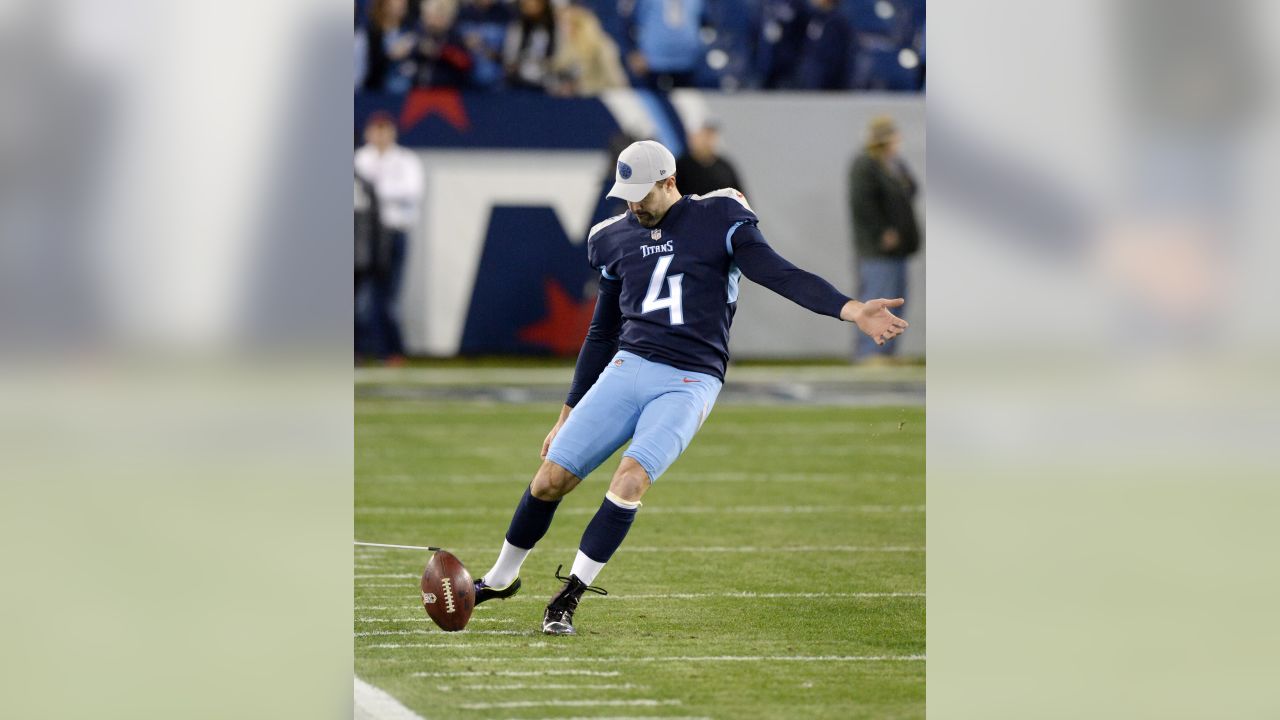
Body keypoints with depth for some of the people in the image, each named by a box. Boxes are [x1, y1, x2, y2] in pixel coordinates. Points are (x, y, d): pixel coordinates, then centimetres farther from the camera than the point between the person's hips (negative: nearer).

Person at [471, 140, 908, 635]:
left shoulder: (718, 221, -2)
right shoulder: (616, 238, 11)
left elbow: (782, 276, -11)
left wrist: (852, 311, -26)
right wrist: (567, 416, 22)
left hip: (688, 383, -4)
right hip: (627, 368, 4)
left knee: (632, 478, -25)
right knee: (552, 477, -5)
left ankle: (568, 599, -14)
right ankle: (500, 579, 18)